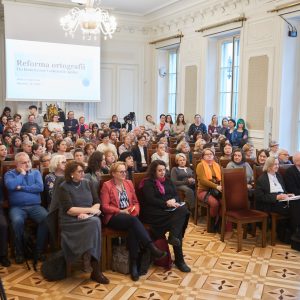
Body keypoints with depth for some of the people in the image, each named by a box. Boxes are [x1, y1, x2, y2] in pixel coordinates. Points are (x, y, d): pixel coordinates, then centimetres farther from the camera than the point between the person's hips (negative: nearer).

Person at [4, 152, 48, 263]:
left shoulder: (36, 172, 14)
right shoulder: (9, 174, 9)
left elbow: (40, 187, -3)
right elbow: (10, 185, -14)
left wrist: (22, 187, -5)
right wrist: (22, 174, -2)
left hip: (35, 206, 2)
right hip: (17, 207, -2)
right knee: (17, 221, -35)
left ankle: (39, 250, -12)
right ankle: (19, 252, -14)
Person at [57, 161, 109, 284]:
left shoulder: (87, 183, 12)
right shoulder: (64, 187, -2)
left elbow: (97, 203, 8)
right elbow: (69, 210, -12)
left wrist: (87, 213, -11)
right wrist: (90, 210, -13)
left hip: (89, 219, 4)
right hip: (71, 222, -4)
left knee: (96, 222, -32)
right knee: (94, 223, -32)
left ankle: (95, 270, -29)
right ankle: (96, 269, -28)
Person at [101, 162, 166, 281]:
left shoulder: (129, 183, 17)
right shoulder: (107, 185, 1)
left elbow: (135, 202, 17)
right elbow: (105, 206, -5)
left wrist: (134, 210, -5)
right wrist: (120, 211, -14)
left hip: (130, 216, 4)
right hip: (114, 217, -4)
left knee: (133, 229, -32)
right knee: (133, 221, -35)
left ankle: (134, 264, -30)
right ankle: (152, 247, -40)